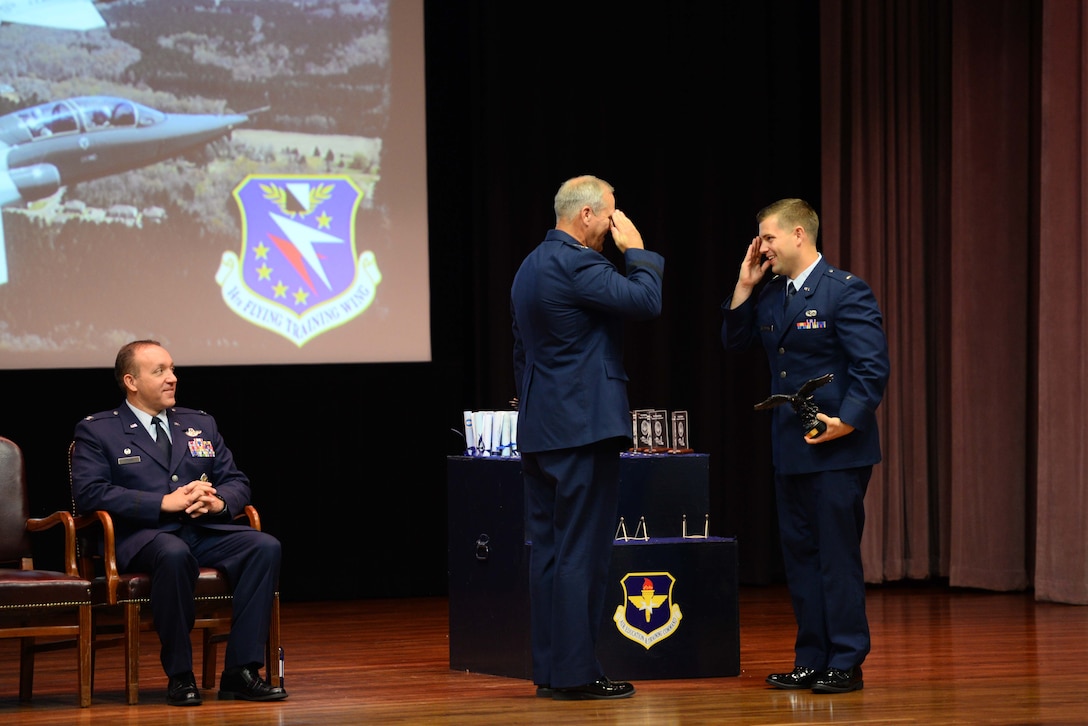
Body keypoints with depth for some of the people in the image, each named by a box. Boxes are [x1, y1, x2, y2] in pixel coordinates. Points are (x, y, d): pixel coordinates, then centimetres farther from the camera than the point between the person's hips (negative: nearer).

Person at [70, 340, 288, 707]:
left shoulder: (201, 425, 23)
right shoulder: (96, 431, 7)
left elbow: (237, 482, 20)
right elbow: (89, 493, -9)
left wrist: (218, 501, -6)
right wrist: (164, 503, -16)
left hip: (206, 531, 5)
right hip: (142, 536, -5)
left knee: (265, 546, -24)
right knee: (174, 554, -40)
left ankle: (241, 672, -23)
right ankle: (179, 677, -25)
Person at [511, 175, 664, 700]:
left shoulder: (531, 267, 17)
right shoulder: (578, 264, -14)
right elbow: (646, 302, -18)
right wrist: (636, 251, -3)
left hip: (539, 432, 10)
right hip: (584, 427, -10)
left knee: (547, 551, 9)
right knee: (582, 553, -7)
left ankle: (548, 670, 12)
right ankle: (576, 673, -7)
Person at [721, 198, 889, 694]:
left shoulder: (846, 291, -10)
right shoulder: (770, 295, 13)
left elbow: (872, 367, -14)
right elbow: (734, 340, 16)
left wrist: (846, 421, -22)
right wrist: (745, 284, 7)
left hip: (836, 448, -8)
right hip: (790, 449, 8)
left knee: (837, 556, -4)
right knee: (800, 555, 10)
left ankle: (846, 664, 2)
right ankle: (812, 660, 17)